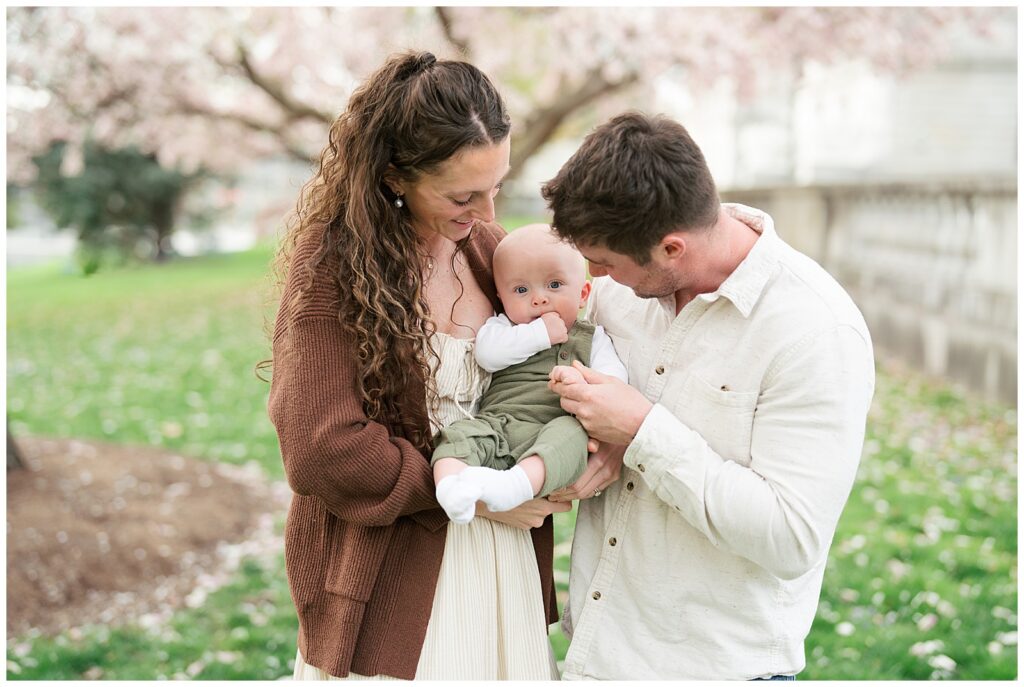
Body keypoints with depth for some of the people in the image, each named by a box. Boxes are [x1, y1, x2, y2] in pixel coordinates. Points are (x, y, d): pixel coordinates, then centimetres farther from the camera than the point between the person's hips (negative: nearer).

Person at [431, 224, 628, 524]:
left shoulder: (592, 338, 21)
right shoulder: (503, 327, 21)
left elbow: (614, 374, 3)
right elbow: (488, 353, -2)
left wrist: (585, 384, -20)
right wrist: (540, 334, -4)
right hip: (496, 424, 2)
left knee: (572, 432, -34)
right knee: (461, 434, -26)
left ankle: (519, 483, -56)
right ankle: (451, 484, -54)